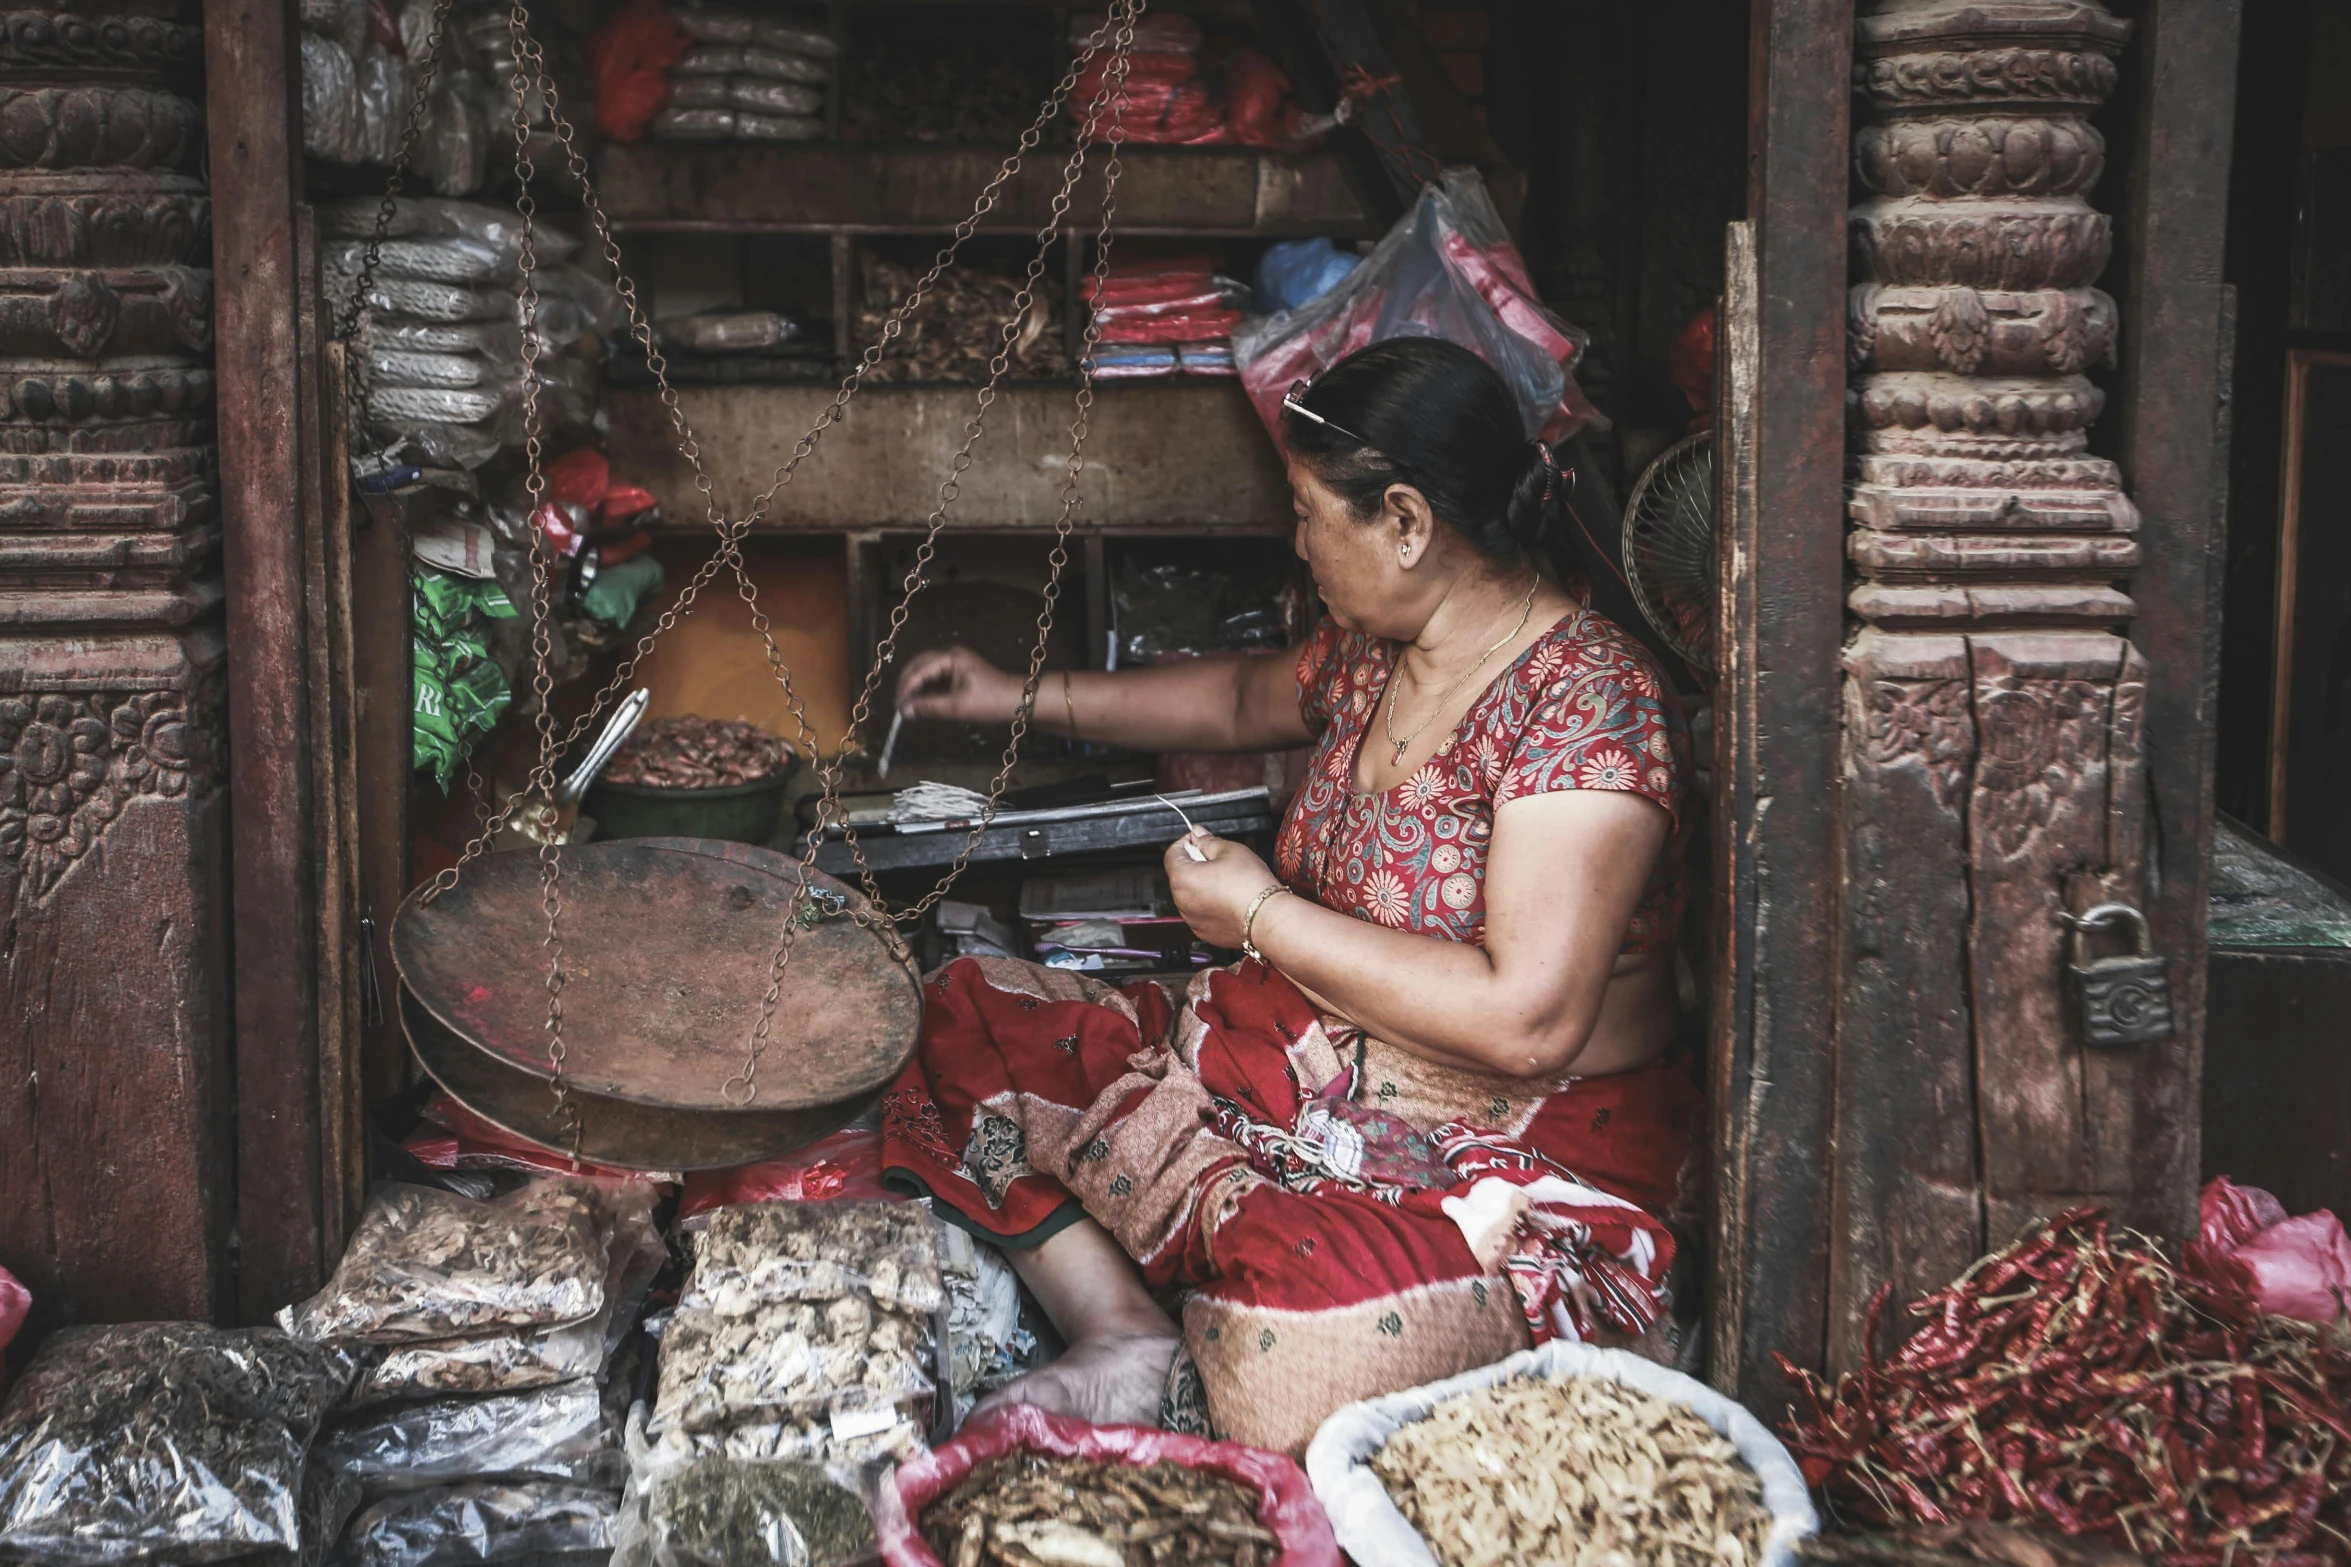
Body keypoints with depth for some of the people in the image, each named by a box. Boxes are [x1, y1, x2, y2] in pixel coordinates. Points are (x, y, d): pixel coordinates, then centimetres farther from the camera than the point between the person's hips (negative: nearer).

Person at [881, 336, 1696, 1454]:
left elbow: (1526, 1019, -29)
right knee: (967, 1018, 3)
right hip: (1312, 1069, 9)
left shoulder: (1586, 707, -21)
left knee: (1295, 1341, -41)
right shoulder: (1373, 649, 5)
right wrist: (1023, 699, 33)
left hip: (1519, 1156, -9)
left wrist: (1260, 916, -18)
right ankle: (1129, 1338, -12)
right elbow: (1249, 701, 30)